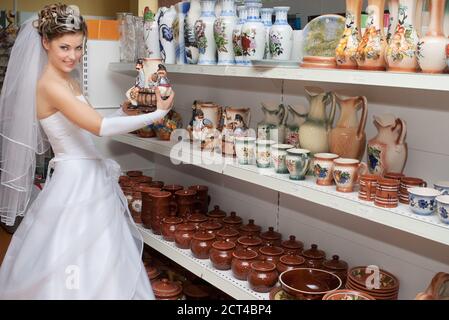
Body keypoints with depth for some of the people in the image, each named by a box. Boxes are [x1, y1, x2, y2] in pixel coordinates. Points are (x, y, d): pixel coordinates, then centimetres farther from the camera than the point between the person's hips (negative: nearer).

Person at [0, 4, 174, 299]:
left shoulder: (68, 81, 11)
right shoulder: (49, 85, -18)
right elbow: (99, 127, -26)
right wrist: (157, 114, -21)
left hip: (89, 178, 9)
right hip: (75, 181, -9)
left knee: (98, 260, 17)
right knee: (77, 263, 0)